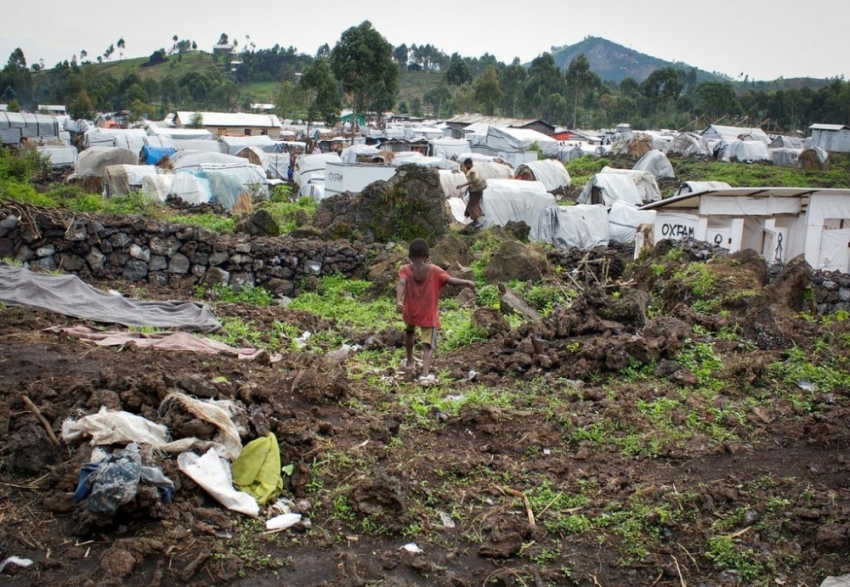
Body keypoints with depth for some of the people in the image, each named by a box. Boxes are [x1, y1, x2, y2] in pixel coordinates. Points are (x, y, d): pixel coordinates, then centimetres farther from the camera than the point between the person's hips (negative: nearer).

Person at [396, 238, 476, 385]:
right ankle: (425, 374, -24)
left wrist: (398, 301, -36)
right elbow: (450, 280, -17)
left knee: (409, 332, 34)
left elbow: (401, 284, -23)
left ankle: (410, 361, 48)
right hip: (429, 315, -3)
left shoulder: (405, 269, -5)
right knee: (428, 346, -4)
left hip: (410, 312, 3)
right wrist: (466, 282, -4)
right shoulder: (434, 270, -7)